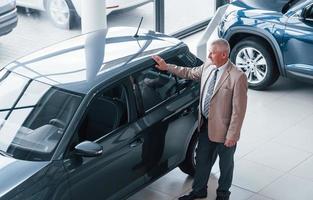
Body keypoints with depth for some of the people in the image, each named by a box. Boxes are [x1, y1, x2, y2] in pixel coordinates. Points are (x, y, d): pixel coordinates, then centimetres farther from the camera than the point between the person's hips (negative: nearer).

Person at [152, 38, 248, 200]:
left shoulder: (238, 77, -25)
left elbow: (238, 110, -22)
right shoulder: (208, 67, -3)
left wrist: (232, 136, -20)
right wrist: (167, 67, 14)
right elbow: (190, 73, 18)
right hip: (206, 125, 6)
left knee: (225, 164, 17)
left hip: (223, 129, -6)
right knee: (202, 159, 21)